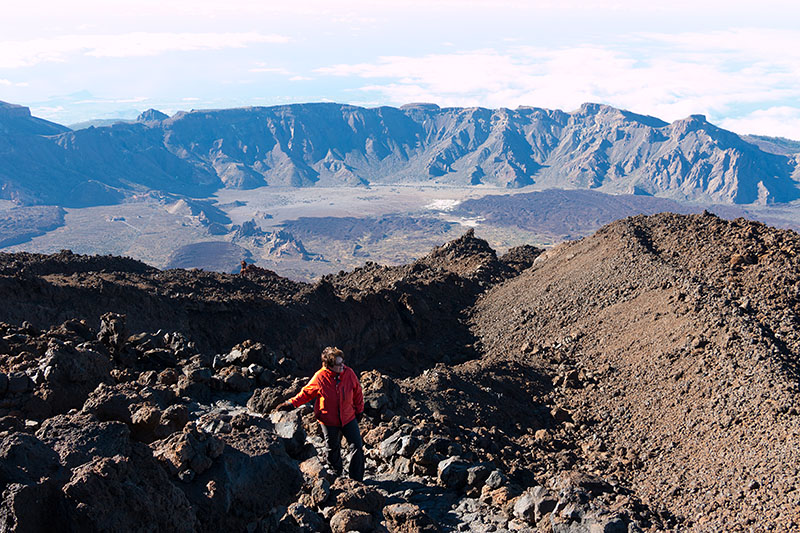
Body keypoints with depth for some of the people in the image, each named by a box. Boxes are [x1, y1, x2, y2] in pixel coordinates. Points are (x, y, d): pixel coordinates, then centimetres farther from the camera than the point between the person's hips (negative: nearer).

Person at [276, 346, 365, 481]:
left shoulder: (349, 373, -13)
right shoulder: (320, 377, -19)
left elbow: (357, 392, 4)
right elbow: (306, 393, -3)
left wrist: (359, 410, 12)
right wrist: (291, 404, -6)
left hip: (348, 418, 2)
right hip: (329, 421, -2)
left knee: (358, 448, 0)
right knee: (332, 450, 14)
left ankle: (357, 480, 13)